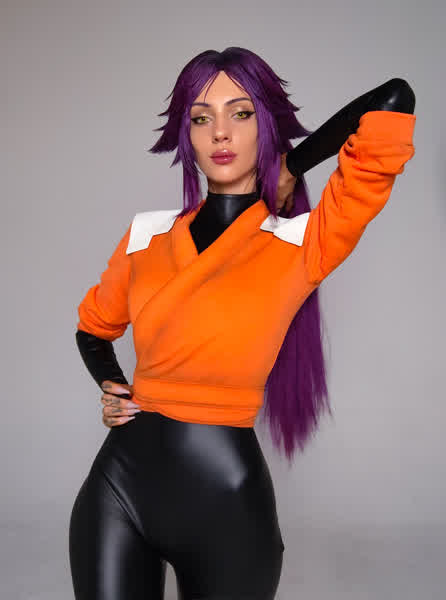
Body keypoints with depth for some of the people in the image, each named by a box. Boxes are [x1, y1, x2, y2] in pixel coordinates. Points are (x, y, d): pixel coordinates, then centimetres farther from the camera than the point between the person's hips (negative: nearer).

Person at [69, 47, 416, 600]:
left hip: (227, 499, -2)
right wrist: (108, 385, 2)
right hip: (118, 486, 3)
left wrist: (287, 171, -2)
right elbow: (94, 325, 21)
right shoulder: (147, 233, 4)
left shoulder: (304, 244, -7)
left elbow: (393, 101, -15)